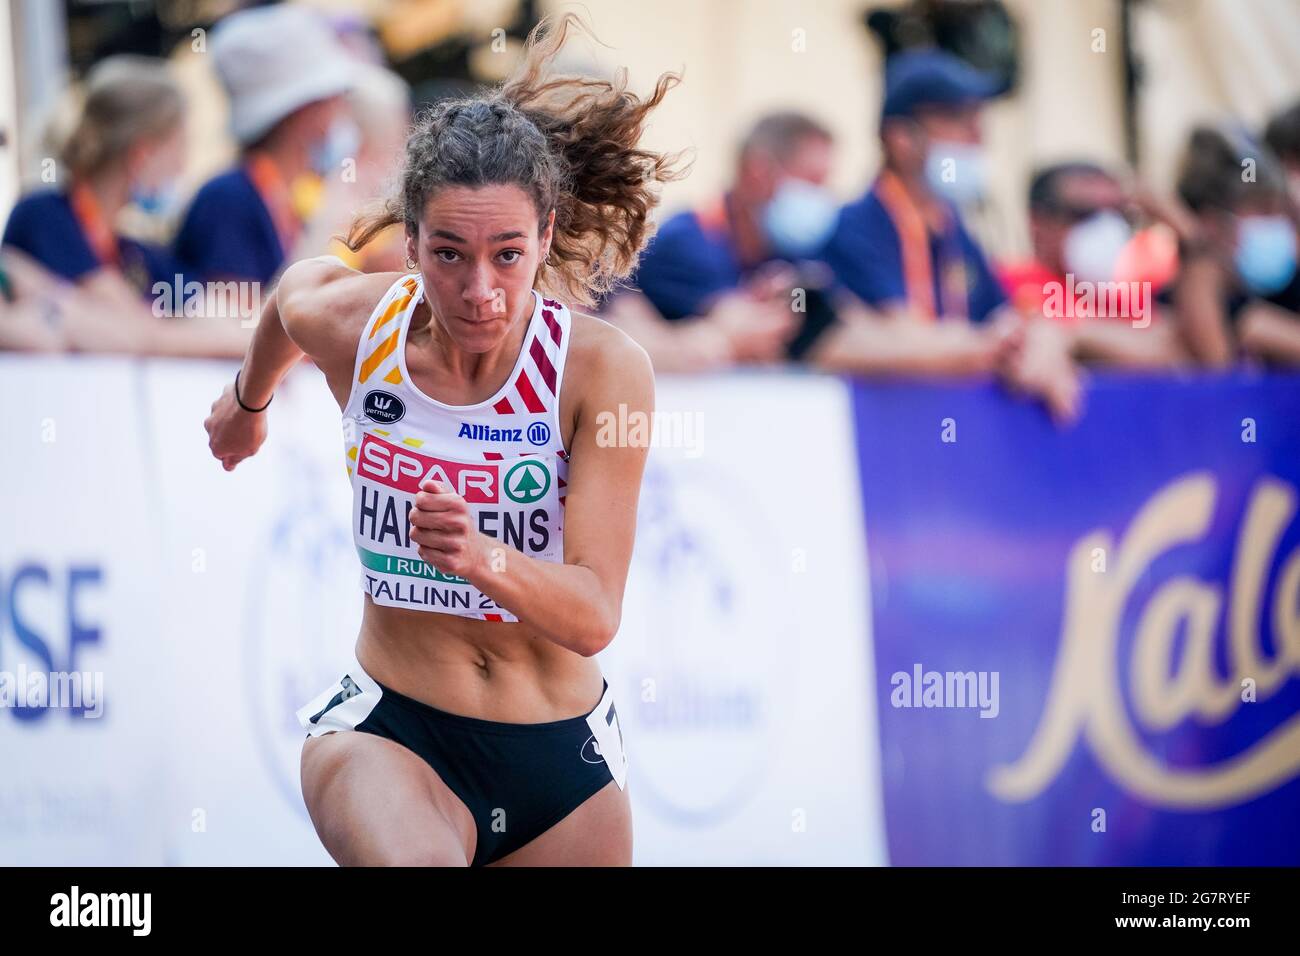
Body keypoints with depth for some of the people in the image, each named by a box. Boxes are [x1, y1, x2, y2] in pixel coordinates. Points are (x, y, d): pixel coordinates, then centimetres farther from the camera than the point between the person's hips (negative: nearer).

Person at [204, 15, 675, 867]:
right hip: (388, 731, -1)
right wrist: (249, 400, 39)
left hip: (564, 764, 1)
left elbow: (595, 618, -20)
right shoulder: (346, 324, -8)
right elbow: (292, 295, 19)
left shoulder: (602, 368, -15)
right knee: (416, 862, -34)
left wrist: (483, 558, -40)